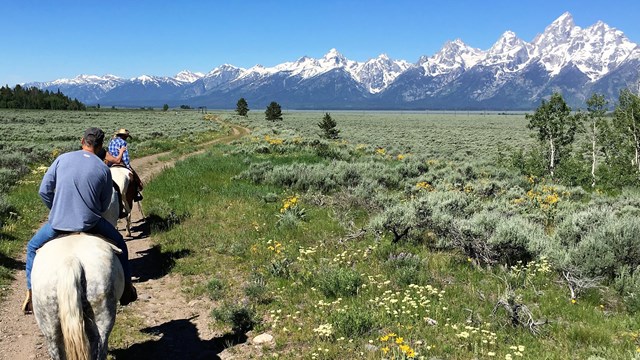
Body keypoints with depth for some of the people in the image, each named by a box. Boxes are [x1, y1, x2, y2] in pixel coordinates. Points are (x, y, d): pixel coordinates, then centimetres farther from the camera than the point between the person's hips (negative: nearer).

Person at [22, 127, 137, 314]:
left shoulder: (62, 159, 1)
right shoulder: (103, 169, -1)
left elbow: (44, 190, 2)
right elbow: (104, 205, 5)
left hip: (58, 222, 1)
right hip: (90, 223, -1)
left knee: (33, 247, 28)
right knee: (119, 244, 24)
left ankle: (31, 293, 24)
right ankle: (127, 288, 27)